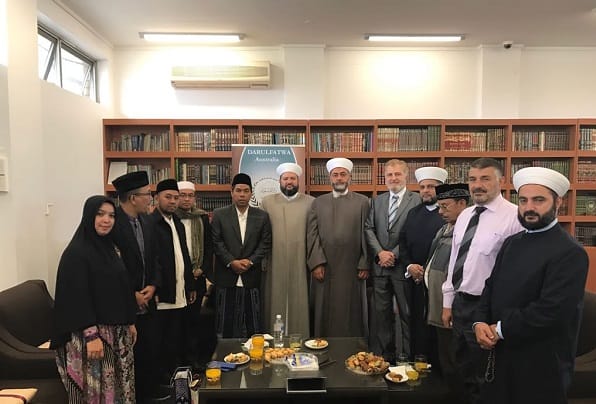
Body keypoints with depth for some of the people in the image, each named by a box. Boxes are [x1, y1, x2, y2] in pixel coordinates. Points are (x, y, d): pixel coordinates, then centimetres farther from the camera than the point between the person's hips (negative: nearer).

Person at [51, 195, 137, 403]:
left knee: (119, 383, 16)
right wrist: (91, 336, -21)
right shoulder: (76, 252, -14)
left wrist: (130, 322, 14)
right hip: (93, 332, -8)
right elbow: (77, 297, -18)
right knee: (96, 386, 3)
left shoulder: (110, 248, 9)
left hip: (117, 329, 8)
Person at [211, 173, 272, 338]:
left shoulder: (262, 216, 6)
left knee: (253, 322, 7)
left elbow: (266, 243, 2)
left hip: (251, 277, 1)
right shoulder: (219, 215, 3)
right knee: (226, 321, 7)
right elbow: (216, 242, -2)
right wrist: (231, 262, -12)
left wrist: (250, 261, -10)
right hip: (226, 277, -1)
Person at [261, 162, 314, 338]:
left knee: (299, 304, 5)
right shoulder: (267, 201, 6)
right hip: (275, 265, 1)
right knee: (276, 303, 7)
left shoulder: (310, 203, 3)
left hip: (300, 265, -1)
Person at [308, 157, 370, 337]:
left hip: (352, 268, -1)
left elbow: (366, 235, 1)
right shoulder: (318, 203, 10)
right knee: (325, 313, 6)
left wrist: (365, 265, -5)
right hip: (324, 269, 1)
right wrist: (316, 263, -6)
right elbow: (312, 235, 3)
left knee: (352, 313, 6)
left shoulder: (362, 202, 6)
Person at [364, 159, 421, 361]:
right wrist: (380, 252, -8)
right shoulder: (377, 201, 12)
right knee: (382, 313, 12)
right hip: (380, 266, 5)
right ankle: (384, 354, 24)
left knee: (407, 313, 6)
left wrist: (395, 254, -14)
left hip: (403, 265, -4)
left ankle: (408, 356, 19)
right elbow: (369, 229, 6)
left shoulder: (416, 200, -5)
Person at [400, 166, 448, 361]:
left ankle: (436, 366, 19)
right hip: (414, 280, 6)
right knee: (416, 324, 13)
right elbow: (403, 243, 12)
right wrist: (409, 266, -2)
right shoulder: (413, 213, 14)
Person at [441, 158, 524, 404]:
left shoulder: (514, 216, -17)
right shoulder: (465, 215, 7)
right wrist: (448, 302, 13)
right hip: (460, 303, 7)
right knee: (465, 372, 23)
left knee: (483, 378, 11)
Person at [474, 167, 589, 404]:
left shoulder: (570, 253, -16)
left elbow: (551, 311, -23)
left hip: (541, 364, -7)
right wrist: (480, 322, -7)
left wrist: (500, 330, -15)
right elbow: (492, 286, 9)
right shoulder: (512, 242, 8)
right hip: (502, 355, 7)